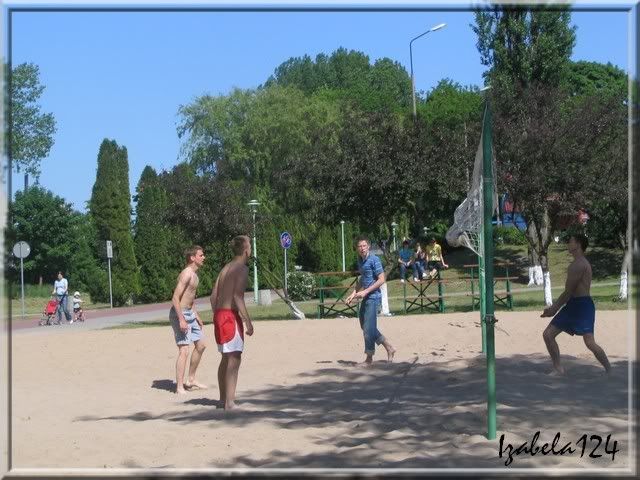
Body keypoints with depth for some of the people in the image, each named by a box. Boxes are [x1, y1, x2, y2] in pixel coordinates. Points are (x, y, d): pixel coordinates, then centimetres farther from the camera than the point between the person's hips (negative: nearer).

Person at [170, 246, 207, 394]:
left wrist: (196, 315, 22)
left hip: (189, 314, 10)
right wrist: (181, 320, -27)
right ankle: (179, 387, -10)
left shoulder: (194, 274, 12)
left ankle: (191, 380, 24)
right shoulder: (186, 274, -18)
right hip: (180, 314, -10)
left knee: (201, 345, 15)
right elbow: (175, 298, -24)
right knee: (184, 350, -13)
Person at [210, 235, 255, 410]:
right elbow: (238, 297, -20)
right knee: (234, 358, -9)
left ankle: (223, 398, 26)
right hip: (231, 315, -9)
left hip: (219, 314, 9)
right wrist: (248, 321, -19)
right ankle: (229, 402, -12)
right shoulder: (242, 268, -10)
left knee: (226, 358, 18)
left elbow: (213, 296, 16)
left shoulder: (226, 268, 17)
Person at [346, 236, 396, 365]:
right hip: (365, 298, 9)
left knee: (369, 328, -6)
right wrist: (354, 294, 16)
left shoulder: (374, 260, -13)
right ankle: (389, 348, 23)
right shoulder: (360, 260, 12)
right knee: (364, 326, 13)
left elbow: (381, 280, -17)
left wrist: (365, 291, -20)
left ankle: (369, 358, 5)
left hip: (373, 297, -9)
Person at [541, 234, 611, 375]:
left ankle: (610, 371, -4)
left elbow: (568, 291, -15)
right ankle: (558, 369, 12)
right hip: (572, 305, 11)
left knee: (589, 342, -18)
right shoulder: (576, 264, 18)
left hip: (583, 305, -10)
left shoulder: (579, 264, -15)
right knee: (548, 334, 6)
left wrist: (554, 308, -6)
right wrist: (553, 307, 16)